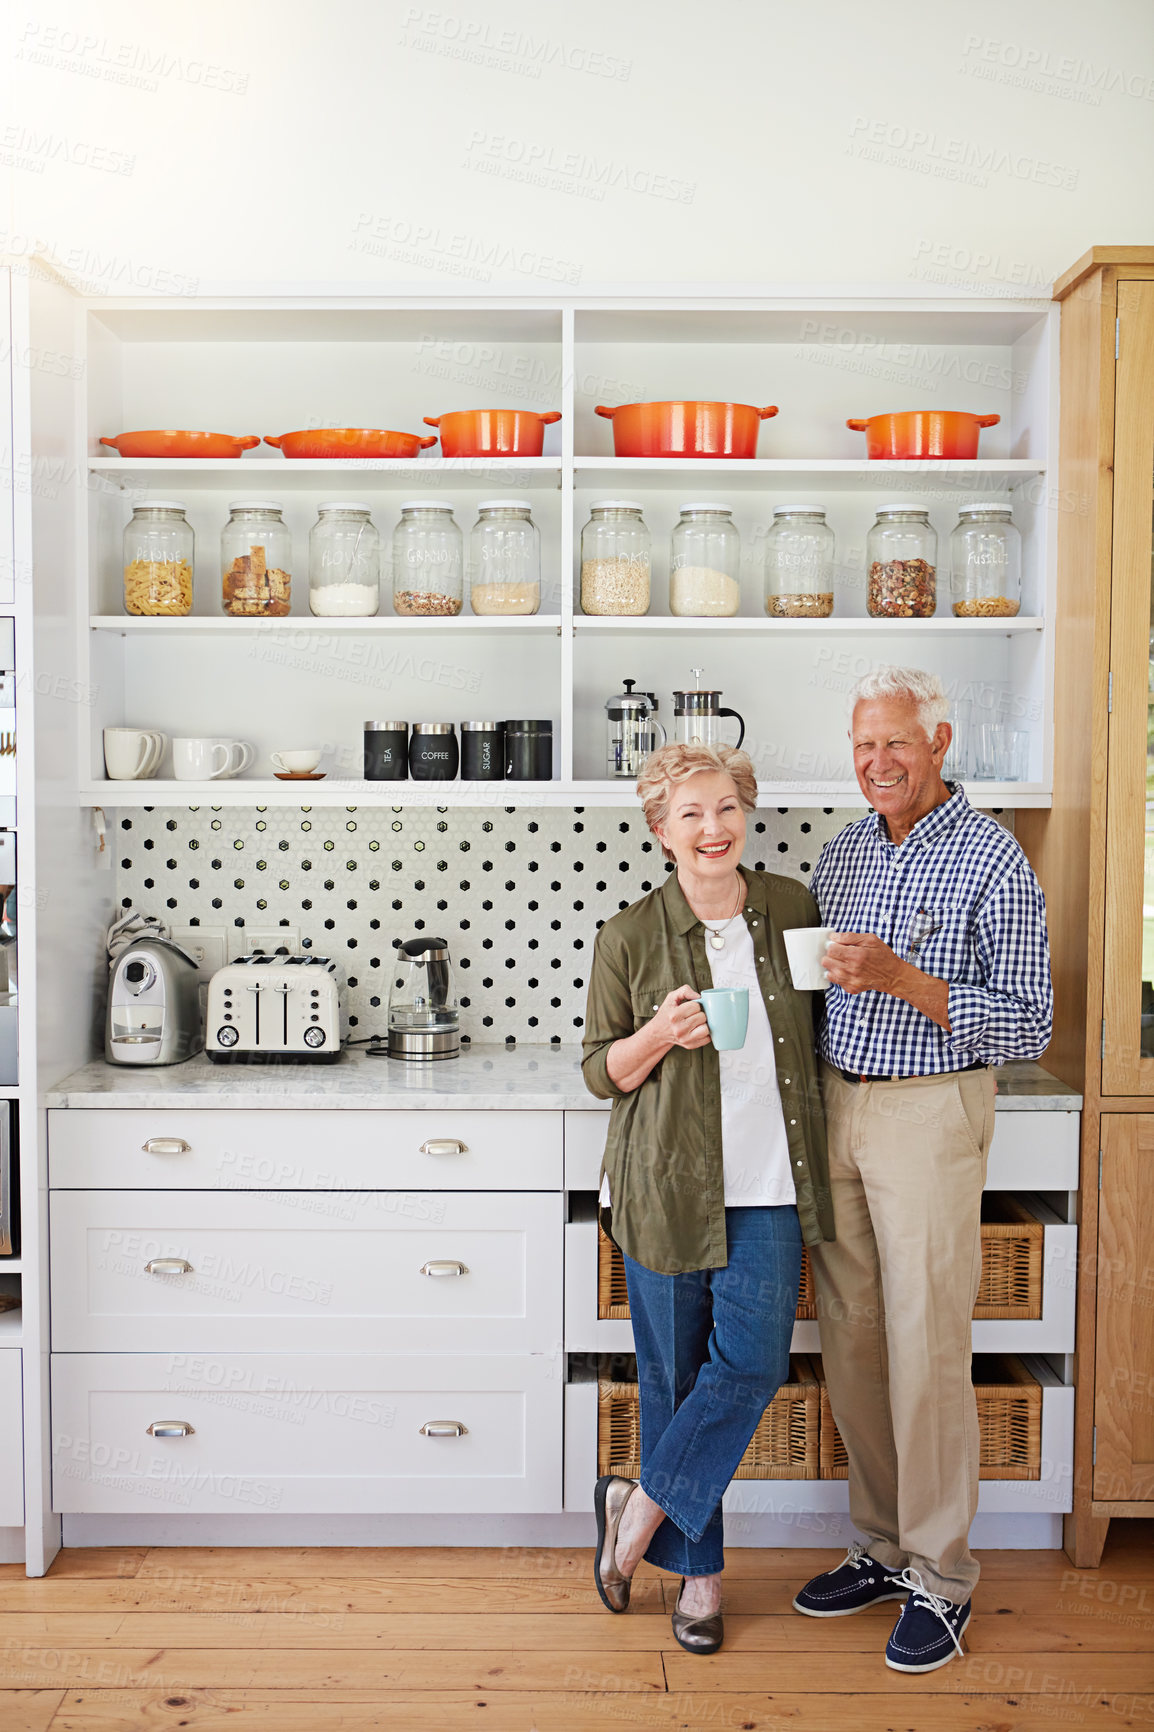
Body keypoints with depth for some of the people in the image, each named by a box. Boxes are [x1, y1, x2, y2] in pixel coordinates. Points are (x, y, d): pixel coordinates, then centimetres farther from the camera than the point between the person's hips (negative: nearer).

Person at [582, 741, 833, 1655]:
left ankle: (642, 1505, 18)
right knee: (675, 1373, 7)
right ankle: (697, 1568, 27)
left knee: (753, 1360, -7)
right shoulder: (629, 937, -4)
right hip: (669, 1183, -2)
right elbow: (601, 1070, 0)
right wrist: (659, 1037, -17)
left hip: (769, 1184, 2)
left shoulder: (792, 907, 4)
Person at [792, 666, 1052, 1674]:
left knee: (926, 1349, -1)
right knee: (850, 1341, 11)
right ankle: (884, 1545, 28)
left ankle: (942, 1577, 17)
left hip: (930, 1113, -6)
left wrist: (902, 979, -22)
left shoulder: (993, 861, -8)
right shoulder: (842, 854, 10)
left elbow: (1029, 1025, -12)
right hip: (834, 1105, 6)